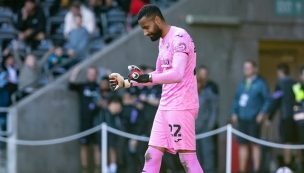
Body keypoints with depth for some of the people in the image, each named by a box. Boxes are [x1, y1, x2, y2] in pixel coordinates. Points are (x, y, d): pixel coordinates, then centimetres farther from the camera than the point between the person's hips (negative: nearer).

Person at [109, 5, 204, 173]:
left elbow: (177, 75, -27)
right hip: (166, 106, 9)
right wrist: (126, 82, 22)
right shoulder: (163, 40, 16)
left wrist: (147, 78, -35)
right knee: (152, 156, 5)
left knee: (187, 158, -10)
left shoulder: (179, 37, -14)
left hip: (181, 106, -9)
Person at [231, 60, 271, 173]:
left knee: (255, 144, -3)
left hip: (254, 120, -6)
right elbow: (236, 99, 20)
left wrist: (262, 113, -13)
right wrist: (234, 113, 10)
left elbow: (268, 100, -5)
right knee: (242, 144, 5)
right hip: (242, 119, 6)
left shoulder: (260, 83, -3)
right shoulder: (242, 84, 15)